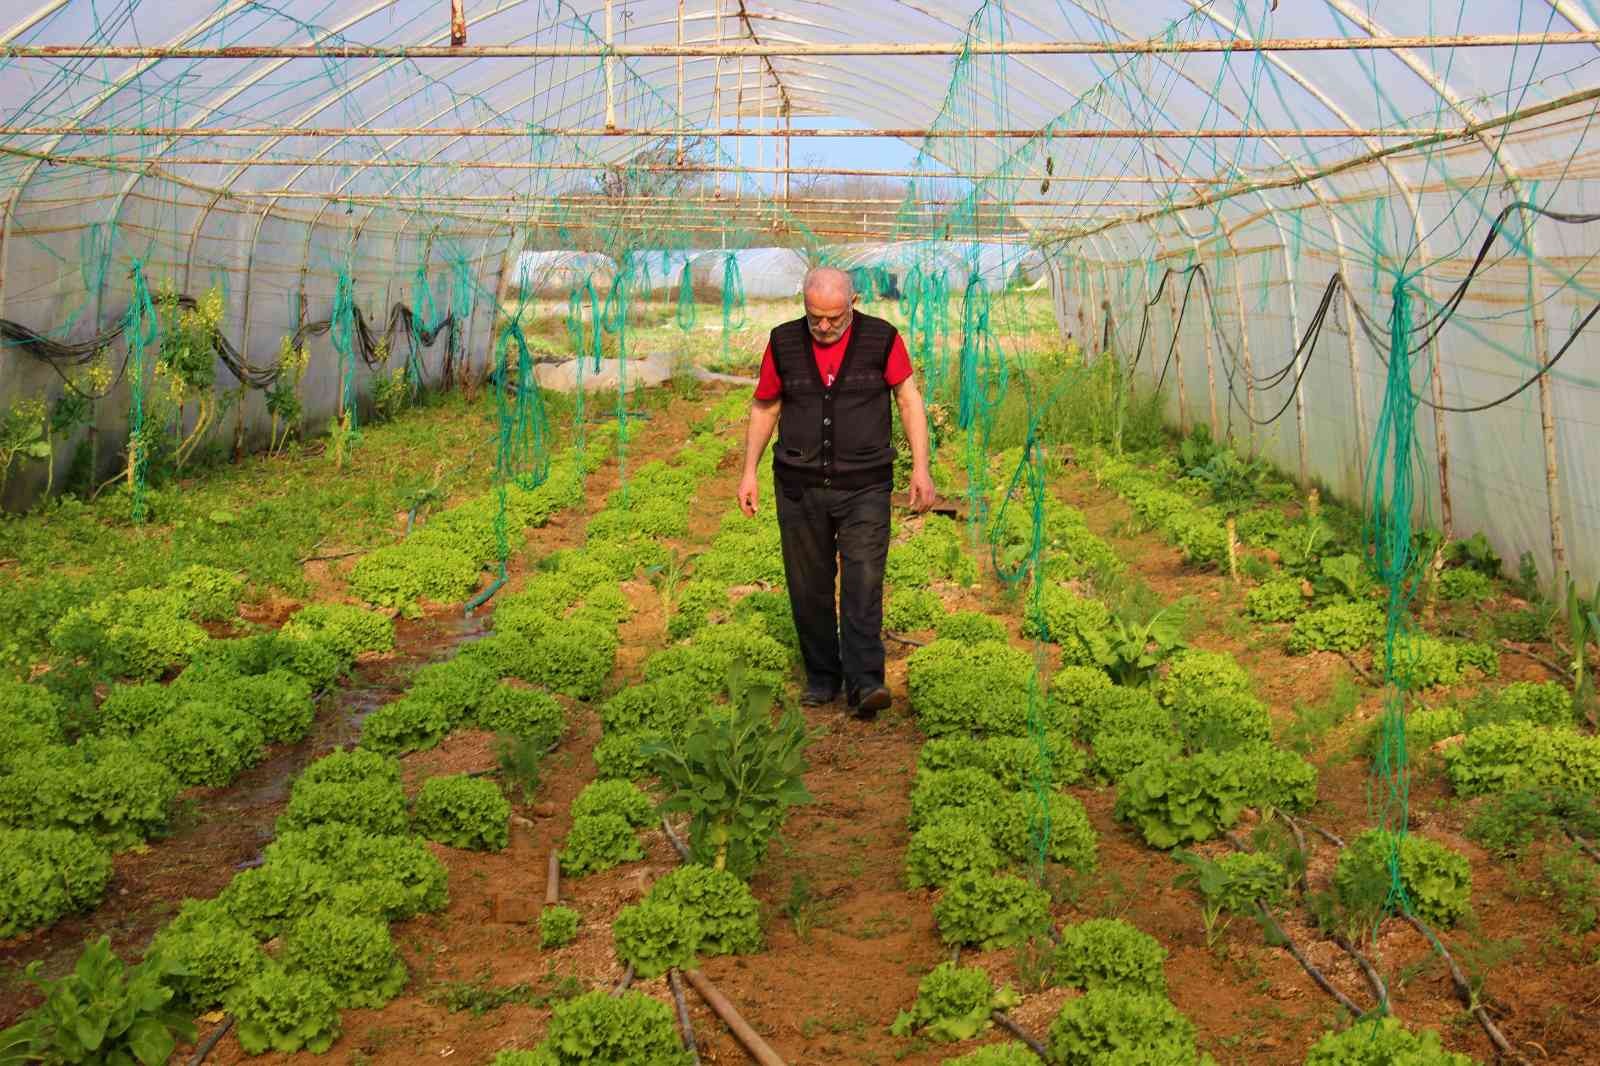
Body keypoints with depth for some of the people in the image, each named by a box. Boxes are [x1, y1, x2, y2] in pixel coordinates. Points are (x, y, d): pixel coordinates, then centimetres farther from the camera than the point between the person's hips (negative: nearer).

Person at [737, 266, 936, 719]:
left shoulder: (881, 339, -1)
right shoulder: (784, 343, 4)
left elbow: (909, 400, 1)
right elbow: (764, 408, 13)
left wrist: (921, 467, -8)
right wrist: (749, 471, 9)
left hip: (864, 487, -2)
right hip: (799, 487, 2)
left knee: (863, 584, -11)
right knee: (809, 589, 7)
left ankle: (863, 684, -12)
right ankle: (821, 679, 18)